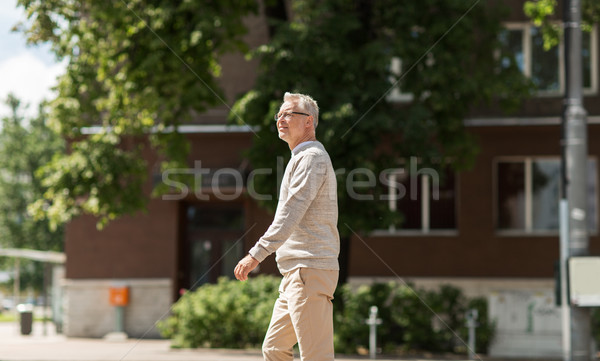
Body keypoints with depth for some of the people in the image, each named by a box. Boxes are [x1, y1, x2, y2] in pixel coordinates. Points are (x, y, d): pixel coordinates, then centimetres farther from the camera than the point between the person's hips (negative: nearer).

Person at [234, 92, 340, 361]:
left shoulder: (312, 157, -8)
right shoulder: (301, 159, 24)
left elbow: (292, 212, -20)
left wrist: (257, 253, -26)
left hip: (309, 269, -11)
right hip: (296, 273, 11)